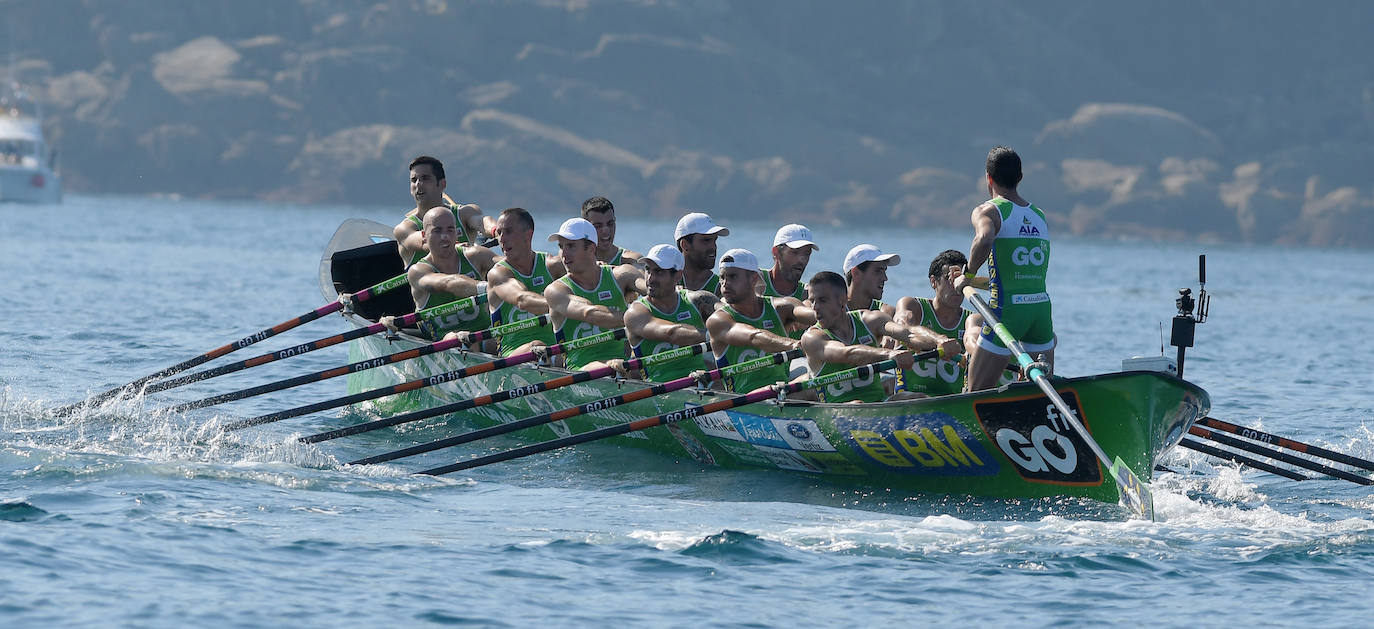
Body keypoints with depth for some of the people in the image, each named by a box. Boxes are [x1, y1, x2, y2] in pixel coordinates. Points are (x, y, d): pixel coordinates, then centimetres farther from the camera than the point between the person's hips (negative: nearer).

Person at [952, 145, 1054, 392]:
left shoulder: (988, 211, -3)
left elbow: (984, 240, -28)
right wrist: (976, 280, 29)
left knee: (975, 393, 1)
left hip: (1006, 311, -5)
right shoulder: (1040, 216, 16)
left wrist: (968, 274, -10)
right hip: (1041, 309, 5)